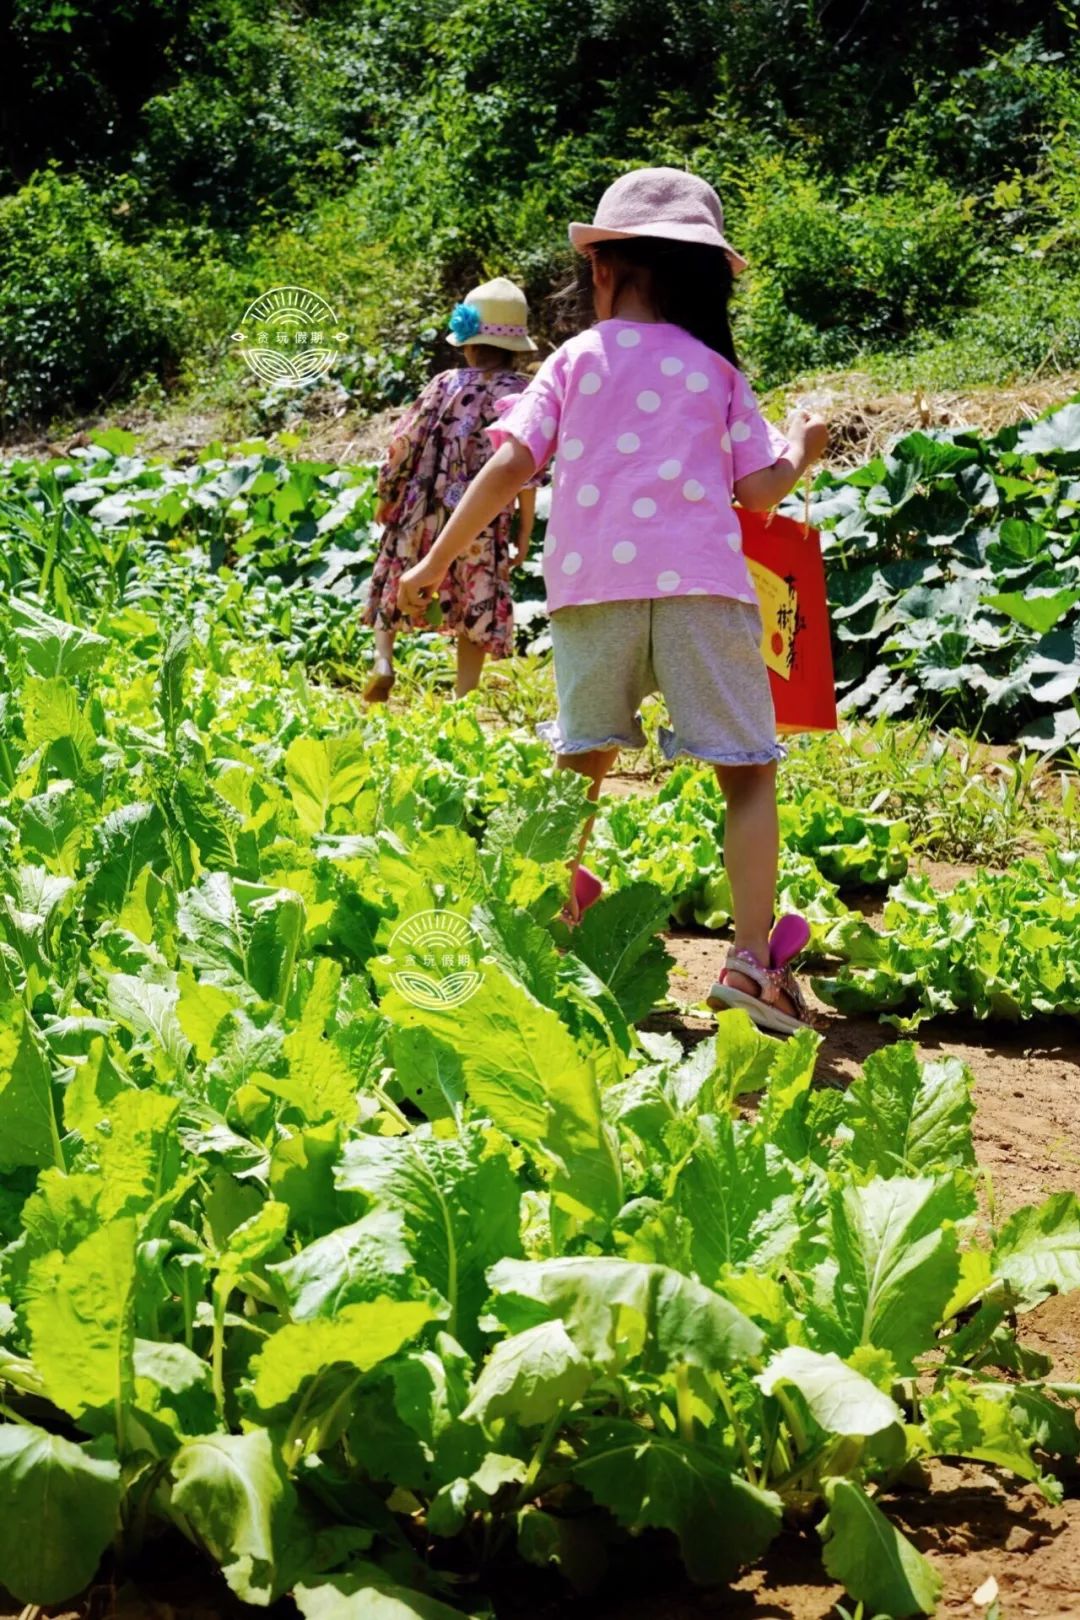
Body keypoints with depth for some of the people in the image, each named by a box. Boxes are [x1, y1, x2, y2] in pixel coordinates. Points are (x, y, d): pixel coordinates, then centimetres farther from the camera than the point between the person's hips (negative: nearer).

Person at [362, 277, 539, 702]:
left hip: (422, 512, 1)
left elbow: (405, 444, 1)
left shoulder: (446, 385, -2)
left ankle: (383, 661, -1)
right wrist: (525, 532, 5)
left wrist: (386, 497, 16)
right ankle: (464, 696, 5)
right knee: (476, 604, 9)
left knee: (392, 586, 18)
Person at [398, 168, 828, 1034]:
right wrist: (803, 447, 28)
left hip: (591, 582, 2)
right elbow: (759, 489, 6)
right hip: (699, 578, -1)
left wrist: (437, 561, 8)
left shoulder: (574, 361, 10)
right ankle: (752, 957, -10)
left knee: (584, 761, 18)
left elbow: (510, 464, 1)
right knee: (748, 770, 1)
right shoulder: (715, 367, 10)